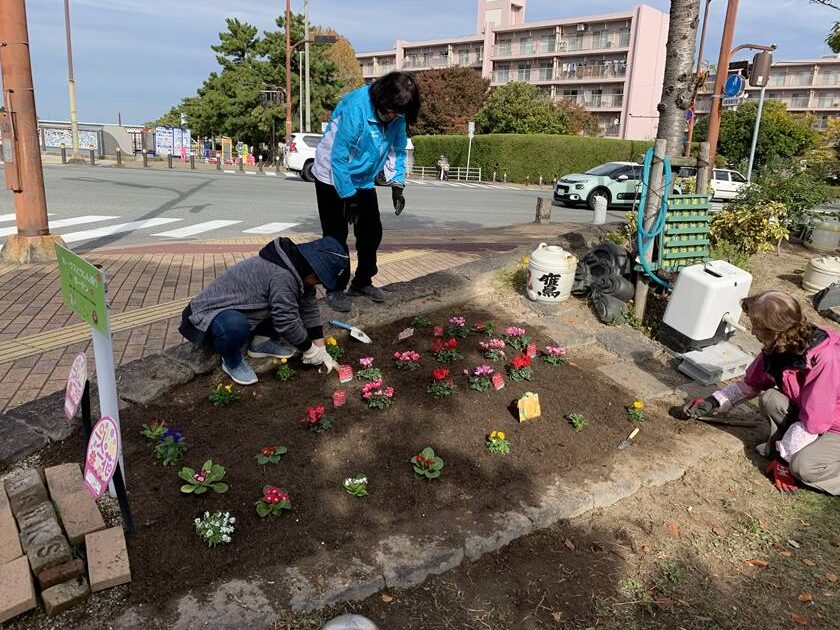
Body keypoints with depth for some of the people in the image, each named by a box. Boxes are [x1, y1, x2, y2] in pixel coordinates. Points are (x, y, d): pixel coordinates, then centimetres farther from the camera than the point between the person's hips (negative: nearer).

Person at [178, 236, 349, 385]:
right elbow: (288, 322, -28)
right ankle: (232, 361, -11)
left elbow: (310, 308, 2)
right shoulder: (282, 275, -32)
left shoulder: (297, 270, -2)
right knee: (235, 326, -42)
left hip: (239, 311, 9)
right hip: (208, 315, -9)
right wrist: (310, 350, -13)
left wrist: (321, 349, 0)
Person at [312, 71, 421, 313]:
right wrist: (348, 197, -24)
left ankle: (362, 282, 24)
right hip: (332, 177, -6)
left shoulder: (397, 116, -10)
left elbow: (397, 149, 2)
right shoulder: (356, 107, -30)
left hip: (363, 181, 7)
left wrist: (397, 184, -12)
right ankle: (335, 289, 8)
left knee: (372, 232, 8)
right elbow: (339, 157, -28)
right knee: (336, 236, -4)